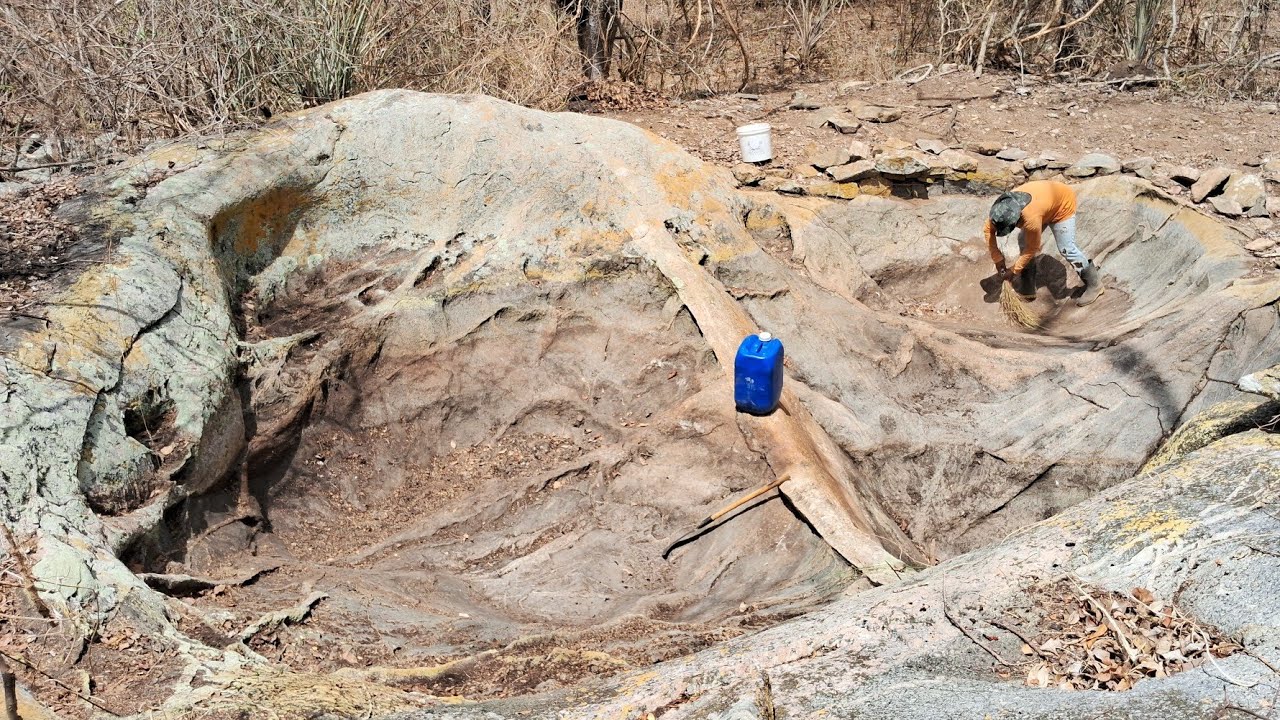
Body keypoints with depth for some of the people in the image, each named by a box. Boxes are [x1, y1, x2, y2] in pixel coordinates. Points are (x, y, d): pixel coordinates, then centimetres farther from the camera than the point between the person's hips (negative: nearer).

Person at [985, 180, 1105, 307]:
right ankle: (1027, 289, 15)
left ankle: (1094, 284, 5)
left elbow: (1032, 248, -27)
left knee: (1066, 248, -12)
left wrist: (1014, 271, -18)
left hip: (1062, 204, -7)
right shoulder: (1002, 206, -26)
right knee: (1024, 241, 3)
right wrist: (997, 259, -12)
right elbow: (988, 229, -11)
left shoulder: (1031, 218, -43)